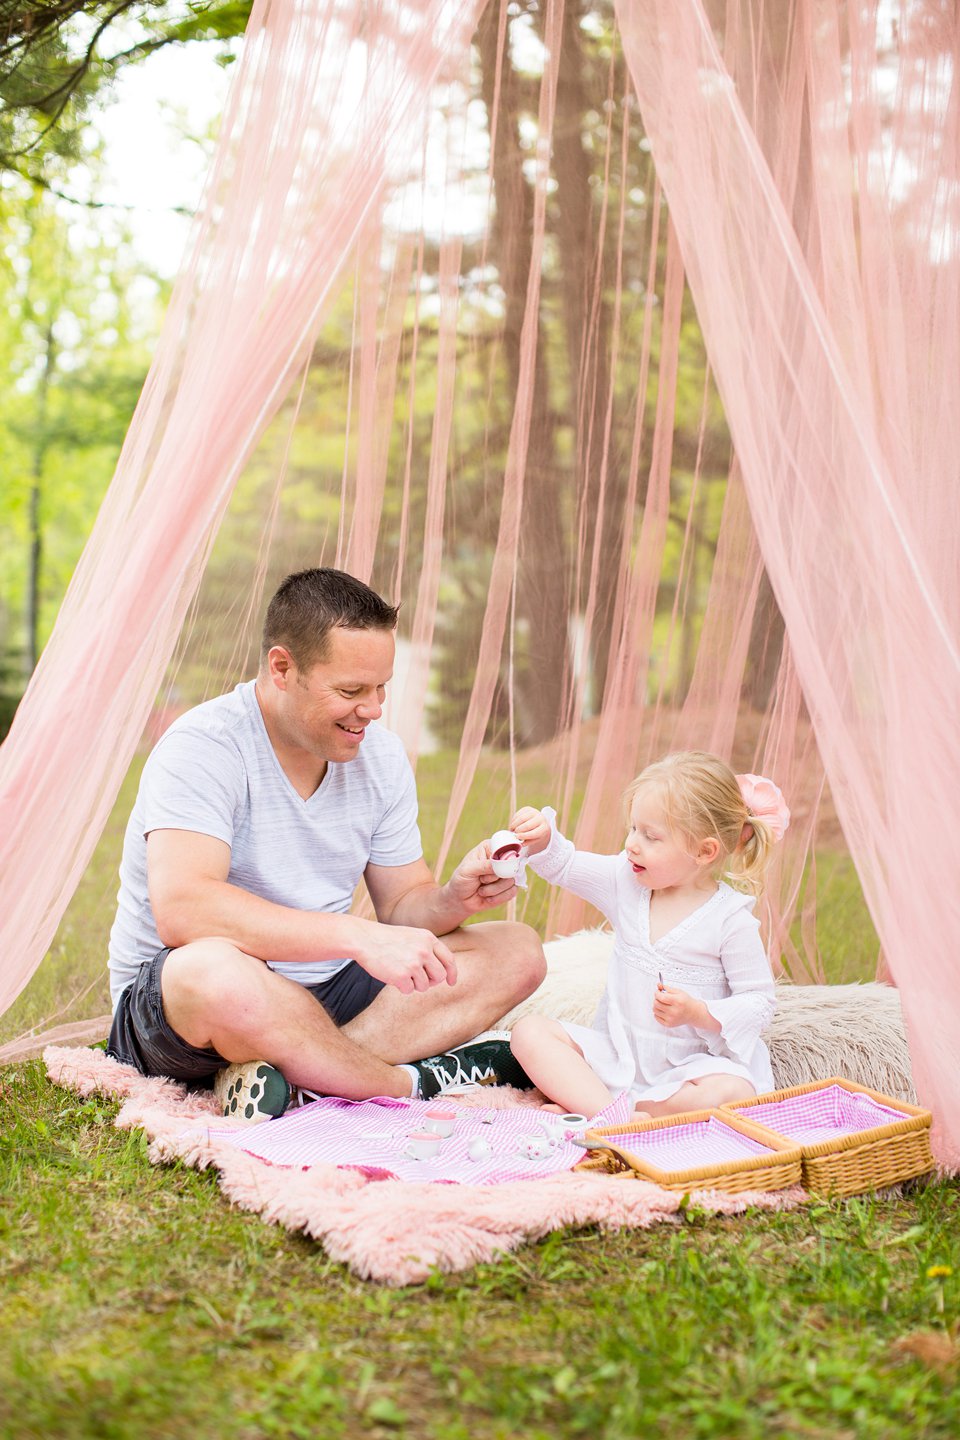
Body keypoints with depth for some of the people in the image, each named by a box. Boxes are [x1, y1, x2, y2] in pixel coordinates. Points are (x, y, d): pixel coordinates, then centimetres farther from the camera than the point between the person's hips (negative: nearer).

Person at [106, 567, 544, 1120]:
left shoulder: (380, 754, 4)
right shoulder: (203, 748, -18)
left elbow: (404, 906, 9)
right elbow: (181, 908, -33)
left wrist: (454, 900, -16)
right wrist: (358, 935, -37)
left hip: (325, 991, 7)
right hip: (168, 1007, -7)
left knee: (517, 952, -6)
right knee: (214, 970, -42)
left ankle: (292, 1074, -24)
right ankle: (416, 1083, -20)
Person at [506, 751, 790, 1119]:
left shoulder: (732, 919, -13)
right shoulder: (626, 882, 1)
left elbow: (758, 1003, -10)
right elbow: (562, 865, 4)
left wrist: (697, 1013, -25)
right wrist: (541, 838, -18)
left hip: (688, 1062, -4)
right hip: (616, 1053, 4)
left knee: (732, 1093, -35)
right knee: (529, 1031, -14)